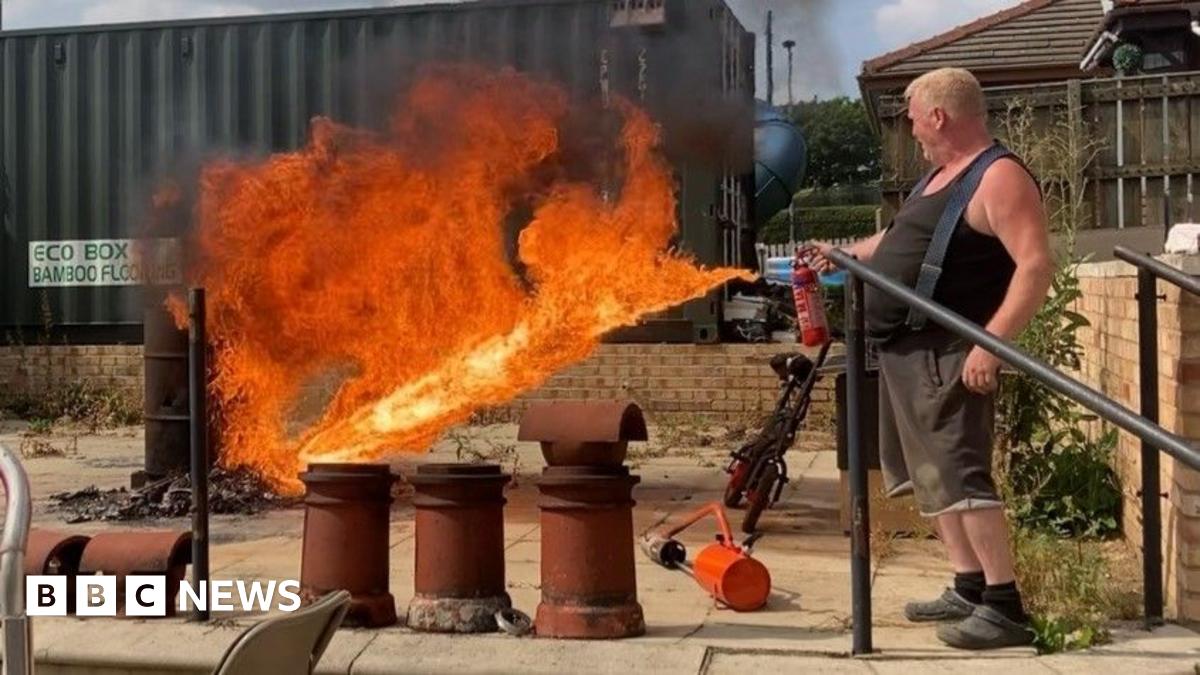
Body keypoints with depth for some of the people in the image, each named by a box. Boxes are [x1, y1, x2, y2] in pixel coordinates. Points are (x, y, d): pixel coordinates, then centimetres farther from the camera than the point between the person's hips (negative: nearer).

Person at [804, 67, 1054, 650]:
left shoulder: (999, 178, -14)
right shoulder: (940, 175, 17)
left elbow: (1036, 266, -23)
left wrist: (990, 343, -29)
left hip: (946, 355, -11)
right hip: (903, 351, 11)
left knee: (959, 474, -13)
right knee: (934, 475, 14)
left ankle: (1005, 607, -9)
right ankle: (969, 589, 22)